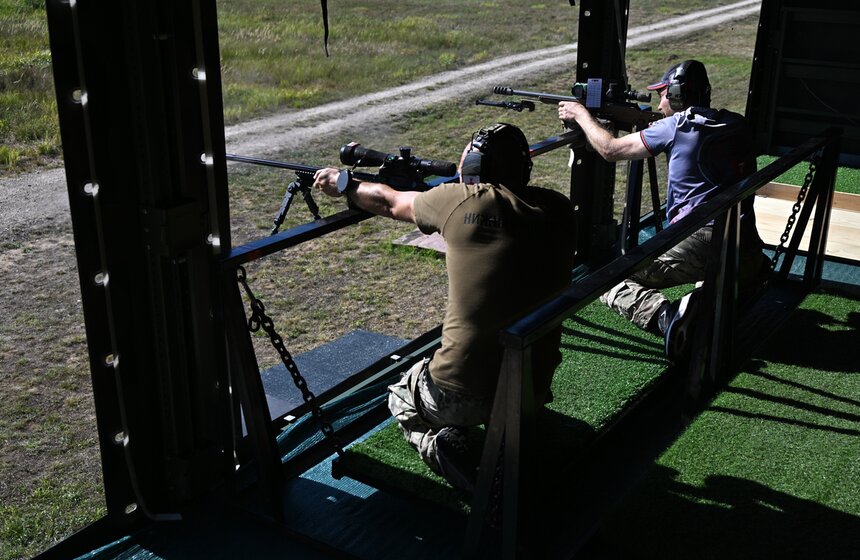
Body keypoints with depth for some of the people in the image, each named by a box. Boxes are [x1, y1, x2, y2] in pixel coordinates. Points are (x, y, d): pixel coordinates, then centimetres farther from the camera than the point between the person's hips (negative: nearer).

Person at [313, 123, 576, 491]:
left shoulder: (461, 201, -6)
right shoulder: (558, 210, 1)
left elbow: (389, 203, 14)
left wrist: (344, 185, 33)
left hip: (460, 395, -4)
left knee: (402, 397, 29)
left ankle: (442, 445, -1)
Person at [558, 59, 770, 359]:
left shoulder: (676, 126, -4)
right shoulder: (736, 124, 13)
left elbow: (610, 150, 7)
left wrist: (581, 115, 22)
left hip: (698, 242, -6)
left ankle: (665, 316, -24)